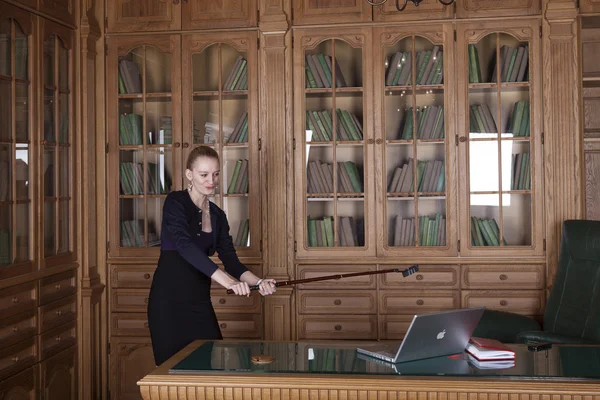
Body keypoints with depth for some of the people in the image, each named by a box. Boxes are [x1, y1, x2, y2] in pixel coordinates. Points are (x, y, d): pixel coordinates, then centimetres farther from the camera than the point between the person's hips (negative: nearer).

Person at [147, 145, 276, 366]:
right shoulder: (175, 202, -10)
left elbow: (231, 260, 3)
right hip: (169, 300, -6)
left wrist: (258, 282, -18)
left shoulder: (217, 215, 9)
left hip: (200, 301, 6)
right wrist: (228, 281, -37)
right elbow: (185, 246, -26)